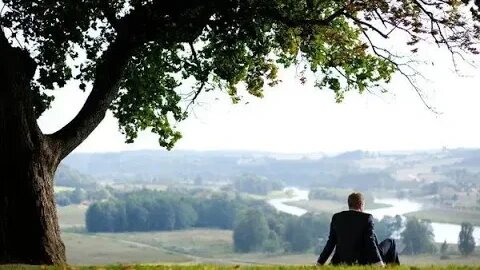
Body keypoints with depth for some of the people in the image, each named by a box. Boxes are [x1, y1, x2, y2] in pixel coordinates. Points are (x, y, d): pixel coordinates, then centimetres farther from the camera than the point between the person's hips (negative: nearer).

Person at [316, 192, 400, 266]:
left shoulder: (336, 217, -2)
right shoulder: (367, 218, -14)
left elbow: (331, 242, 0)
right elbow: (370, 241, -20)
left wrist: (320, 263, 6)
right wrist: (379, 262, -20)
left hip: (344, 262, 5)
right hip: (364, 261, -5)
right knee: (390, 242, 17)